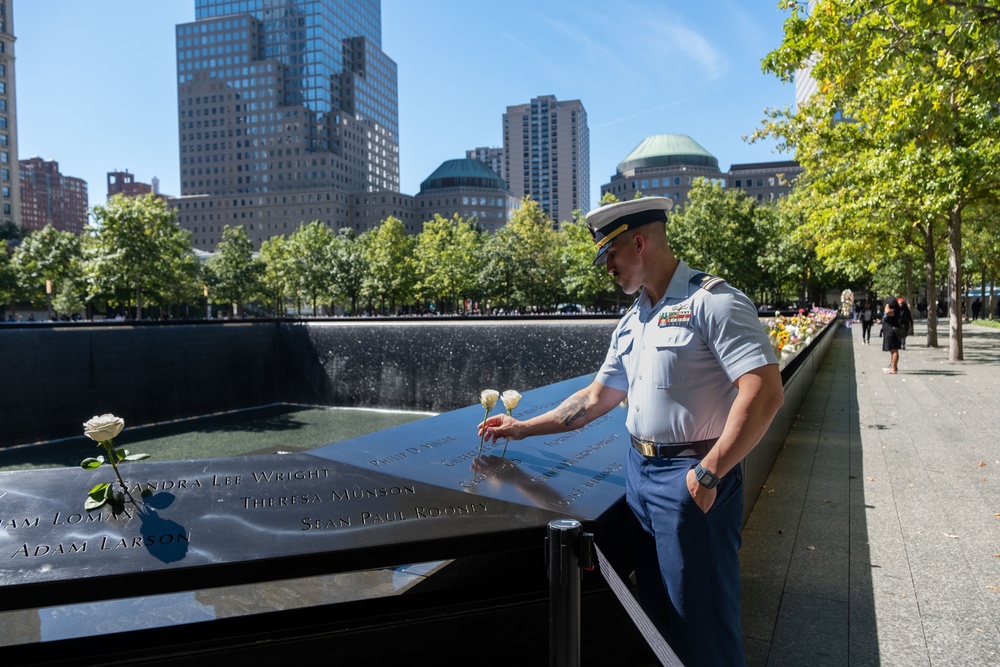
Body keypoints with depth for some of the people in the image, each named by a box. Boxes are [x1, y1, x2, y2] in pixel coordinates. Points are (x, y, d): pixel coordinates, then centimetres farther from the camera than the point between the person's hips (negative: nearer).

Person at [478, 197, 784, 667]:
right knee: (656, 607, 19)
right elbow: (595, 399, 18)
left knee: (700, 620, 4)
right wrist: (523, 428, 17)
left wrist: (708, 473, -21)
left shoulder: (711, 301, -13)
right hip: (639, 470, 8)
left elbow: (764, 391, -22)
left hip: (691, 477, -8)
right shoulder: (632, 321, 13)